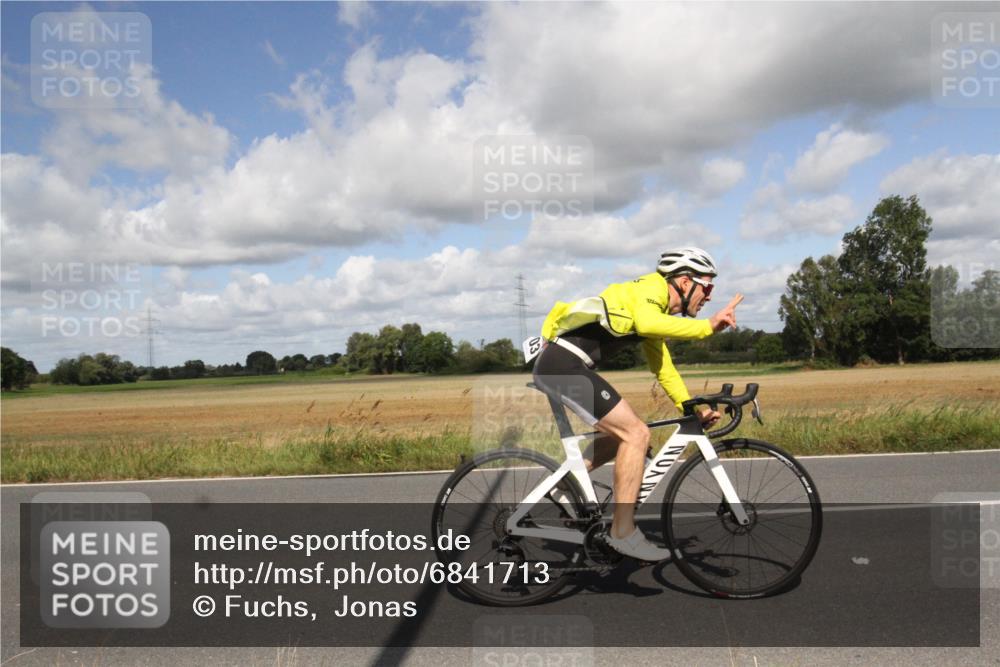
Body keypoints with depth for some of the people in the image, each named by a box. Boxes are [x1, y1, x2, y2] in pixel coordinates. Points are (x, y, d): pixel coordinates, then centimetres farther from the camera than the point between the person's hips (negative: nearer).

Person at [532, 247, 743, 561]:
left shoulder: (658, 310, 23)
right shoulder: (651, 288, -7)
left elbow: (663, 367, 25)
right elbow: (647, 324, -30)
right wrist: (708, 326, -25)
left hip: (562, 364, 10)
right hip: (563, 364, -10)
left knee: (623, 432, 19)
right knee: (636, 433, -10)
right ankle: (623, 533, -4)